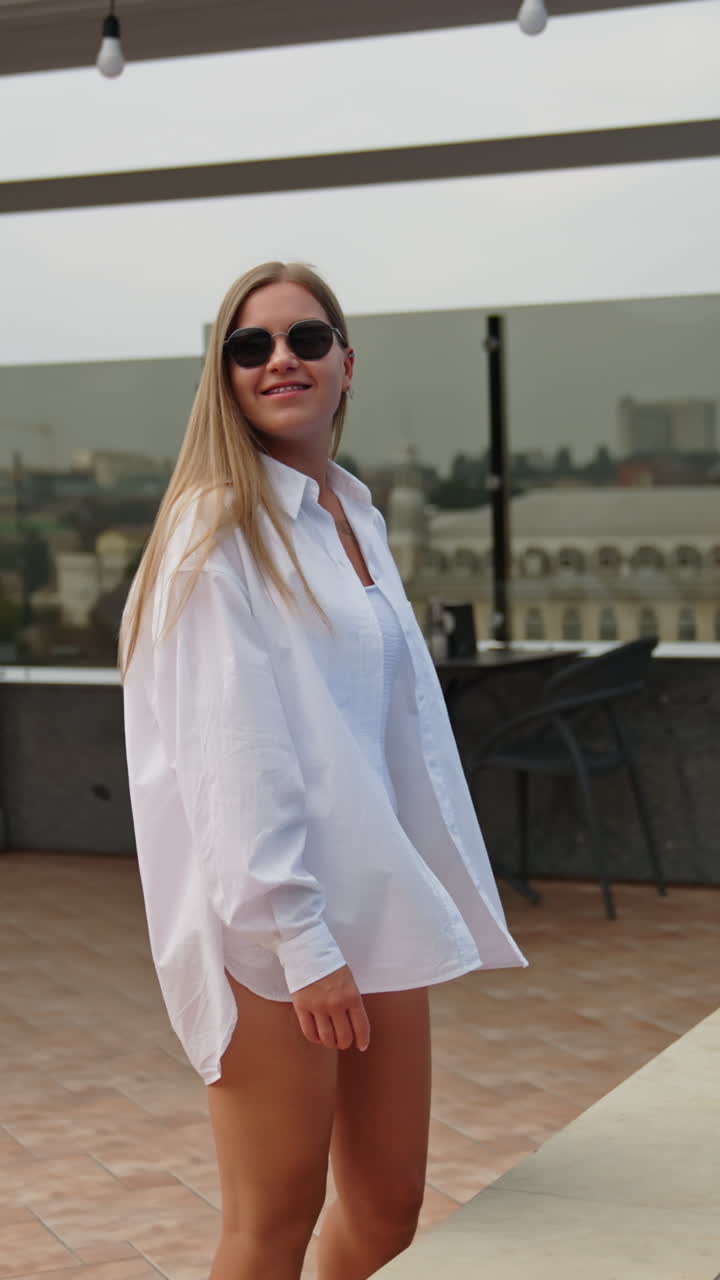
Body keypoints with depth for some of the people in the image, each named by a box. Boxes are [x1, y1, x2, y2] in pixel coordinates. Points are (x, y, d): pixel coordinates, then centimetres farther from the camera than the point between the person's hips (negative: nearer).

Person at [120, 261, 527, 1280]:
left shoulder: (359, 518, 14)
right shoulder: (221, 527, -9)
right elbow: (231, 752, -16)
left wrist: (451, 899, 13)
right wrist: (300, 941, -20)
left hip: (381, 907, 7)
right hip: (272, 927, -7)